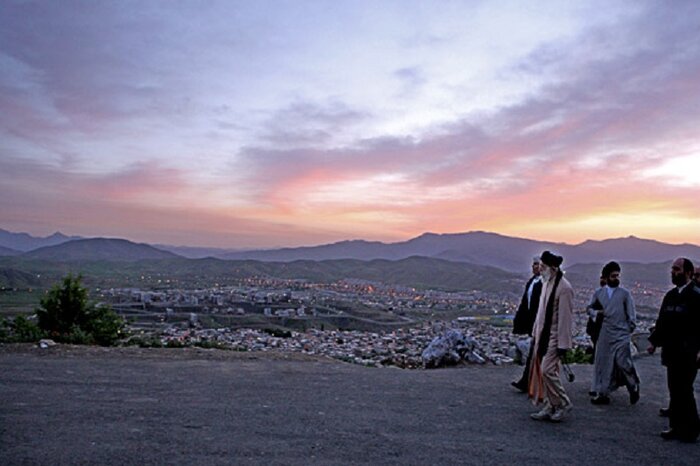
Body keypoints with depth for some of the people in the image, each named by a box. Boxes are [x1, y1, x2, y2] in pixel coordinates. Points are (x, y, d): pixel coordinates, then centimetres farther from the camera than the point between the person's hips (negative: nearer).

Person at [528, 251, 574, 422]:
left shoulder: (564, 288, -17)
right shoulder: (546, 283, 10)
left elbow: (566, 317, -18)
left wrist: (563, 344, -17)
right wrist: (535, 333, 18)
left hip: (554, 337, -9)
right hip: (542, 336, 9)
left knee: (548, 371, -9)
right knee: (541, 372, 10)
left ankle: (564, 403, 11)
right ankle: (550, 408, 20)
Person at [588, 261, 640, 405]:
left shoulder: (625, 293, 2)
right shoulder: (598, 293, 9)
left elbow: (631, 315, 4)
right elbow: (591, 308, 14)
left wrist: (629, 330, -1)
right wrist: (596, 312, -6)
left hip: (621, 335, -3)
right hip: (604, 335, 3)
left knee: (623, 362, -8)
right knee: (603, 364, 5)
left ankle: (634, 388, 20)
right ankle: (603, 394, 14)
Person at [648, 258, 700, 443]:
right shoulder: (670, 295, 12)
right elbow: (662, 320, 16)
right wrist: (654, 341, 13)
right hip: (672, 351, 7)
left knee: (684, 390, -1)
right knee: (675, 390, 12)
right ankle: (677, 426, 22)